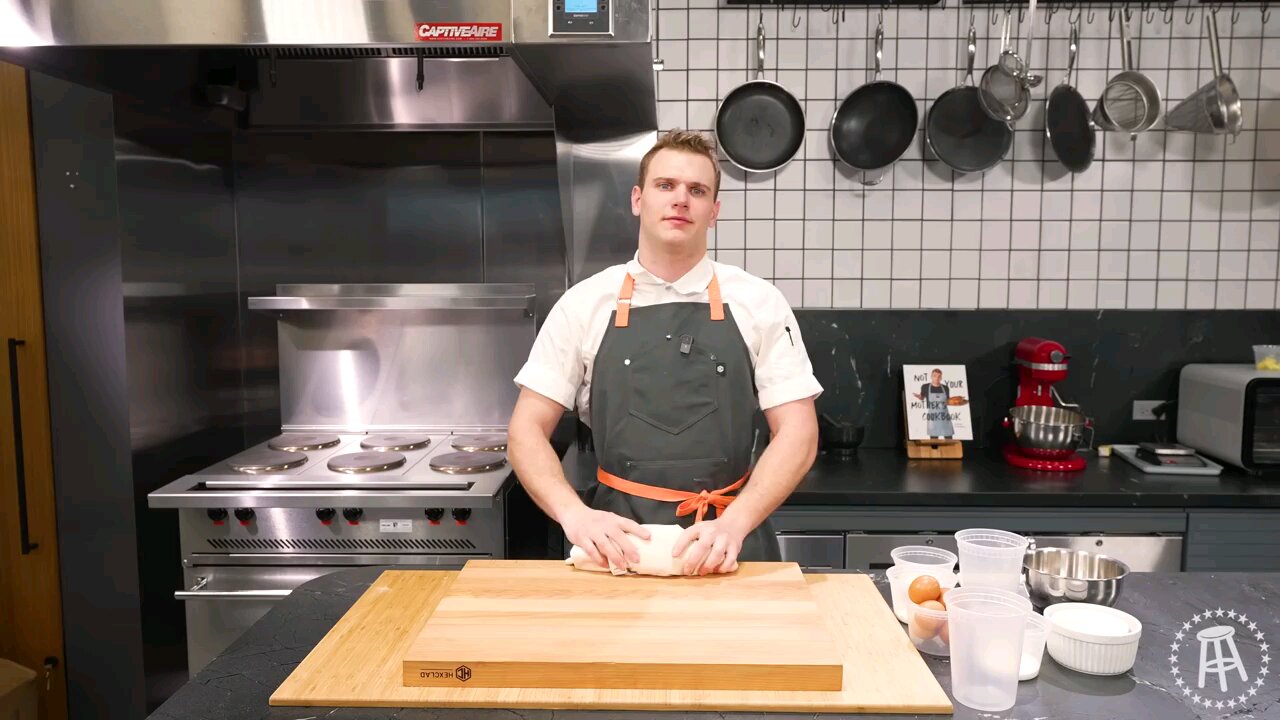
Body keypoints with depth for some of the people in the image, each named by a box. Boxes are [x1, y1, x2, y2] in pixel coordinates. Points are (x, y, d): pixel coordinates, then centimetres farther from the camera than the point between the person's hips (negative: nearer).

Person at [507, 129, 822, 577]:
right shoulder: (584, 304, 2)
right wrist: (575, 515, -12)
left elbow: (797, 434, 0)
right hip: (617, 541, 0)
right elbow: (527, 431, 3)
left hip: (729, 542, 0)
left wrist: (733, 524, -13)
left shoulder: (760, 303, 2)